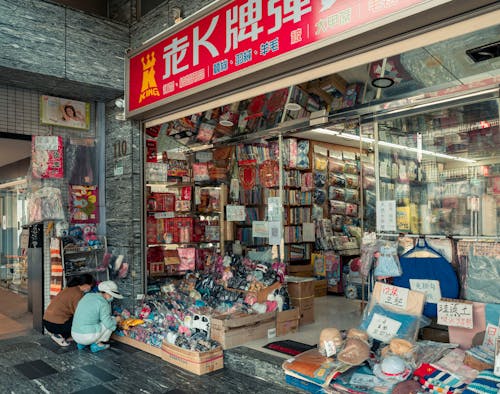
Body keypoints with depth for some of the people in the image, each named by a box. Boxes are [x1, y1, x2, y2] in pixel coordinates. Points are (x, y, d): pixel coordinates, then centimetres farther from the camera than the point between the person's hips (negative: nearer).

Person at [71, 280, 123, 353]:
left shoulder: (87, 296, 12)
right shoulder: (103, 303, -11)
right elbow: (108, 323, -15)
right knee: (112, 320, 7)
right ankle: (97, 344, 7)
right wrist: (116, 320, 4)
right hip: (88, 337, -8)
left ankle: (81, 343, 18)